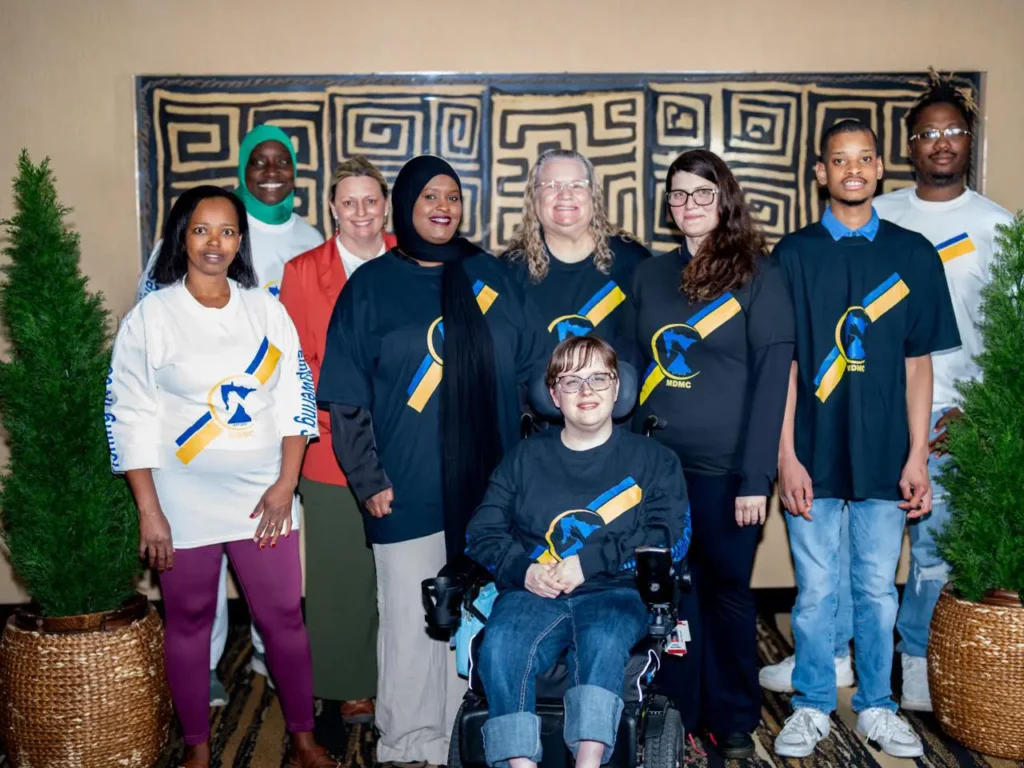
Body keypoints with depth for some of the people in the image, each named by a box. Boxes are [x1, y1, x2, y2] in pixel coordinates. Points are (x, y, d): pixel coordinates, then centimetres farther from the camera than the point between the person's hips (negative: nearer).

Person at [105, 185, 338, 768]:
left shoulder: (266, 310, 4)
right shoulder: (152, 315, -3)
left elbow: (297, 398, 4)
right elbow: (129, 418, -4)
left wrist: (286, 485, -4)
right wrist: (149, 512, -7)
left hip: (265, 499, 2)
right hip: (185, 503, -1)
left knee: (285, 617, 6)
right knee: (189, 623, 10)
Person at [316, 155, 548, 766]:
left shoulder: (494, 276, 10)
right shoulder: (372, 285, 2)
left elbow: (533, 368, 12)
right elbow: (347, 396, 0)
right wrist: (368, 479, -6)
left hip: (489, 488, 3)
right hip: (408, 494, -3)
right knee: (411, 627, 3)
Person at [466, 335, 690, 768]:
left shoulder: (653, 460, 14)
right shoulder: (525, 458, 20)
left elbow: (670, 537, 0)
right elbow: (482, 533, 12)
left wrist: (588, 562, -11)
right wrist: (523, 570, -9)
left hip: (615, 593, -1)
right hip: (535, 595, 2)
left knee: (604, 641, -36)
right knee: (499, 646, -31)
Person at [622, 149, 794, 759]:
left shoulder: (759, 274, -3)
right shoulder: (650, 275, 9)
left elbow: (772, 379, -9)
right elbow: (632, 368, 10)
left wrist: (756, 476, -14)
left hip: (726, 469, -3)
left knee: (727, 589, 9)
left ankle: (734, 720, 26)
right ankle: (676, 713, 26)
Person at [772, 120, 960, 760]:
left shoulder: (913, 253, 4)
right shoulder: (794, 254, 1)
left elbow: (919, 362, 4)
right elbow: (783, 363, -1)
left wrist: (918, 457, -1)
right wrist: (787, 457, -6)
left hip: (884, 455, 1)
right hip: (814, 454, -1)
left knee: (878, 588, 10)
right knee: (816, 590, 7)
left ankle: (876, 706, 28)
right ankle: (813, 707, 24)